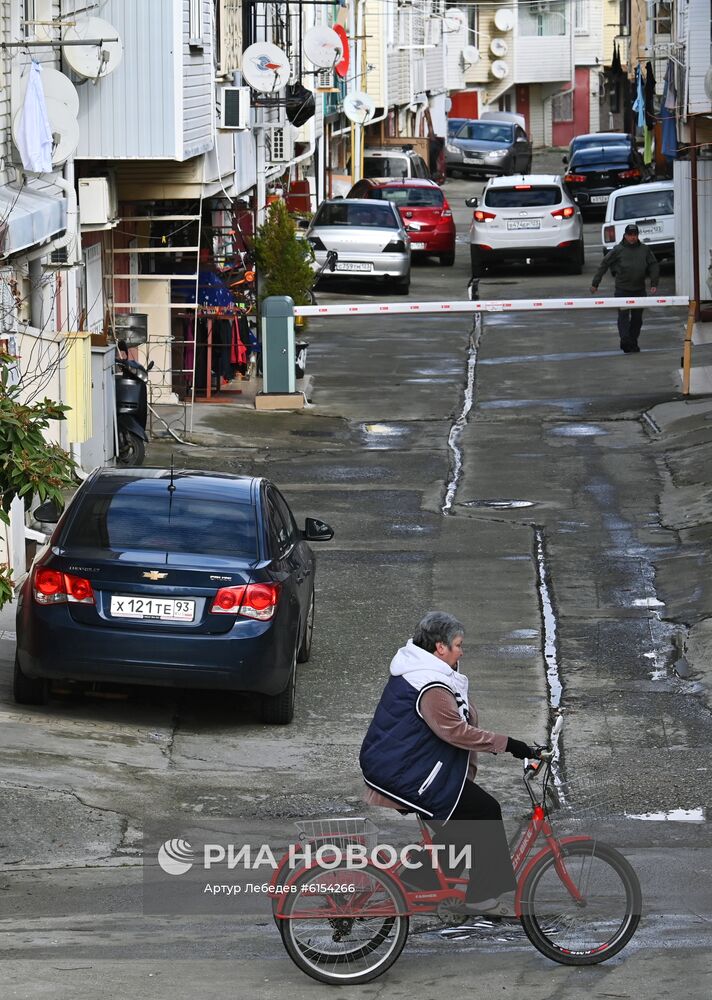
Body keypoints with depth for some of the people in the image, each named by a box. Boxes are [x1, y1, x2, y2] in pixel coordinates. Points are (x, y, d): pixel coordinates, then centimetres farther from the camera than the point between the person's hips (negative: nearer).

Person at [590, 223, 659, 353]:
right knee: (623, 315, -13)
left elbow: (654, 266, 10)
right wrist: (595, 283, -1)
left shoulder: (645, 250, 6)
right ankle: (625, 340, -23)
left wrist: (654, 284, -2)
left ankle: (633, 343, 15)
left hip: (639, 289, 3)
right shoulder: (618, 250, -2)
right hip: (622, 289, -3)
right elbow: (604, 265, 1)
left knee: (637, 317, 6)